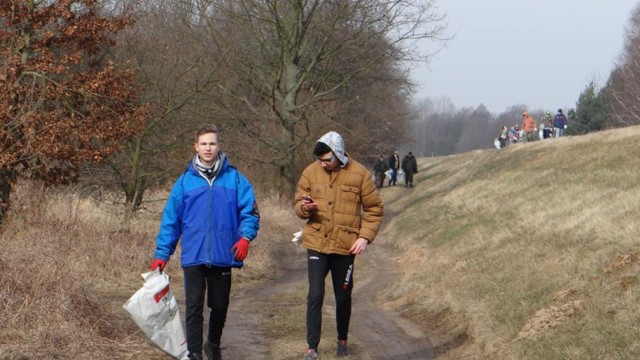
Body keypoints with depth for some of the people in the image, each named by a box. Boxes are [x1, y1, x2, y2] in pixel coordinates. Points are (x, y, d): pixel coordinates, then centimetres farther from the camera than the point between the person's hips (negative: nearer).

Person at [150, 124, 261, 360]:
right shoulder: (185, 180, 2)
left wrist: (245, 237, -18)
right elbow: (170, 219, 4)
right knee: (194, 308, -3)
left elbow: (250, 210, 0)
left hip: (223, 256, 1)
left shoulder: (234, 178, 1)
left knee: (220, 306, 14)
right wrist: (161, 255, 0)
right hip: (193, 256, -1)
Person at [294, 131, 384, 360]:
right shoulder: (311, 172, -1)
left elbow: (374, 208, 1)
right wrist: (304, 207, -17)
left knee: (343, 296, 13)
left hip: (346, 246, 0)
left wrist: (365, 237, -9)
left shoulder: (359, 174, -6)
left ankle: (342, 340, 33)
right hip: (317, 244, 0)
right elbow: (298, 203, 7)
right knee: (315, 295, -8)